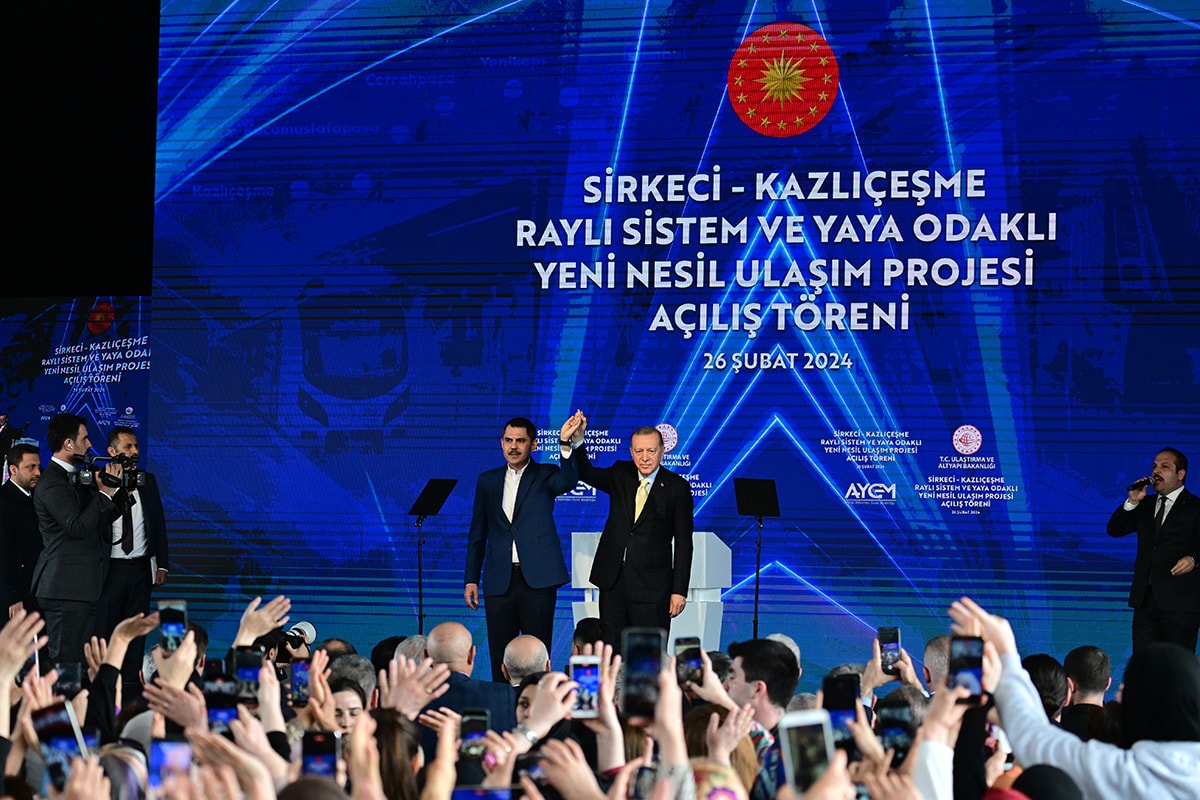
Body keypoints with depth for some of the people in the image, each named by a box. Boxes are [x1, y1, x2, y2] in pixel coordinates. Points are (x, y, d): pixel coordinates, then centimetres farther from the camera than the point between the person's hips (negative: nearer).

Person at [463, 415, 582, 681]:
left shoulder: (545, 476, 4)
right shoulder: (488, 481, 13)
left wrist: (565, 444, -35)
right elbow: (478, 534, 15)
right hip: (499, 579, 3)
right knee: (500, 656, 3)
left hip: (537, 577, -3)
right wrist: (471, 579, 10)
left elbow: (568, 482, -20)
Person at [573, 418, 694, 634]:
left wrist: (679, 591, -8)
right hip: (612, 583, 4)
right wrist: (578, 439, -16)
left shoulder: (677, 487, -3)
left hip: (651, 586, -4)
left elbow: (683, 543, -3)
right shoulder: (620, 475, 10)